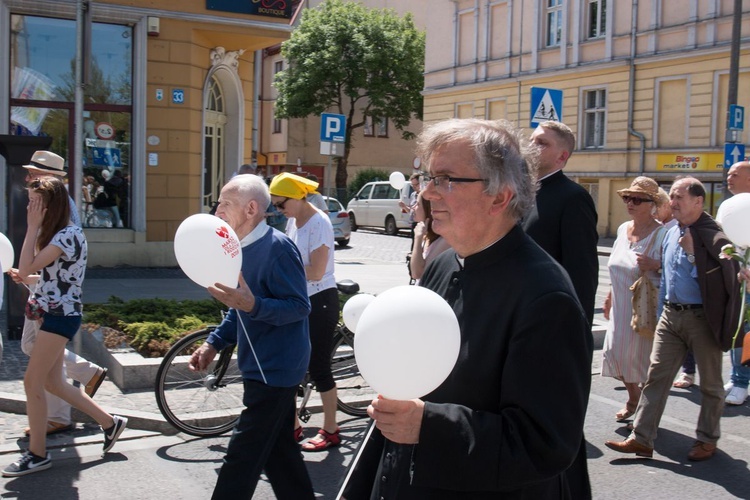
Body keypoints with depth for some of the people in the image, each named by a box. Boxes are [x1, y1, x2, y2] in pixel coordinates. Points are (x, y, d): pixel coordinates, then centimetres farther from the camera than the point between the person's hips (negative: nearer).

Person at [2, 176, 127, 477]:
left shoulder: (68, 235, -19)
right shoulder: (57, 234, 12)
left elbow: (26, 269, -24)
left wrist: (33, 228, -19)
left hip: (62, 316, -10)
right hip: (54, 314, 10)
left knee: (32, 382, -4)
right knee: (53, 383, 13)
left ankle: (37, 455, 8)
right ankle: (109, 423, 24)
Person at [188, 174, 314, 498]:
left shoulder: (277, 248, -19)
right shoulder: (243, 248, 9)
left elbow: (300, 307, -21)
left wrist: (251, 305, -35)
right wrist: (213, 343, 10)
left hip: (274, 370, -9)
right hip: (261, 368, 10)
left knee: (243, 455, -4)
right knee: (278, 448, 18)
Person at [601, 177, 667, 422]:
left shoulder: (661, 234, -13)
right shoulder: (623, 229, 8)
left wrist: (655, 265, -28)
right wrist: (610, 295, 19)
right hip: (621, 307, 7)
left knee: (644, 358, 1)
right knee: (616, 351, 9)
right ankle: (633, 398, 34)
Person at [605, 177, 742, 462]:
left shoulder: (713, 237, -12)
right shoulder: (671, 234, 10)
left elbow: (721, 278, -18)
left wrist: (693, 252, -20)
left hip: (703, 317, -6)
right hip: (670, 315, 6)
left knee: (710, 383, 10)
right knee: (656, 376, 2)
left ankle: (707, 440, 24)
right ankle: (641, 439, 4)